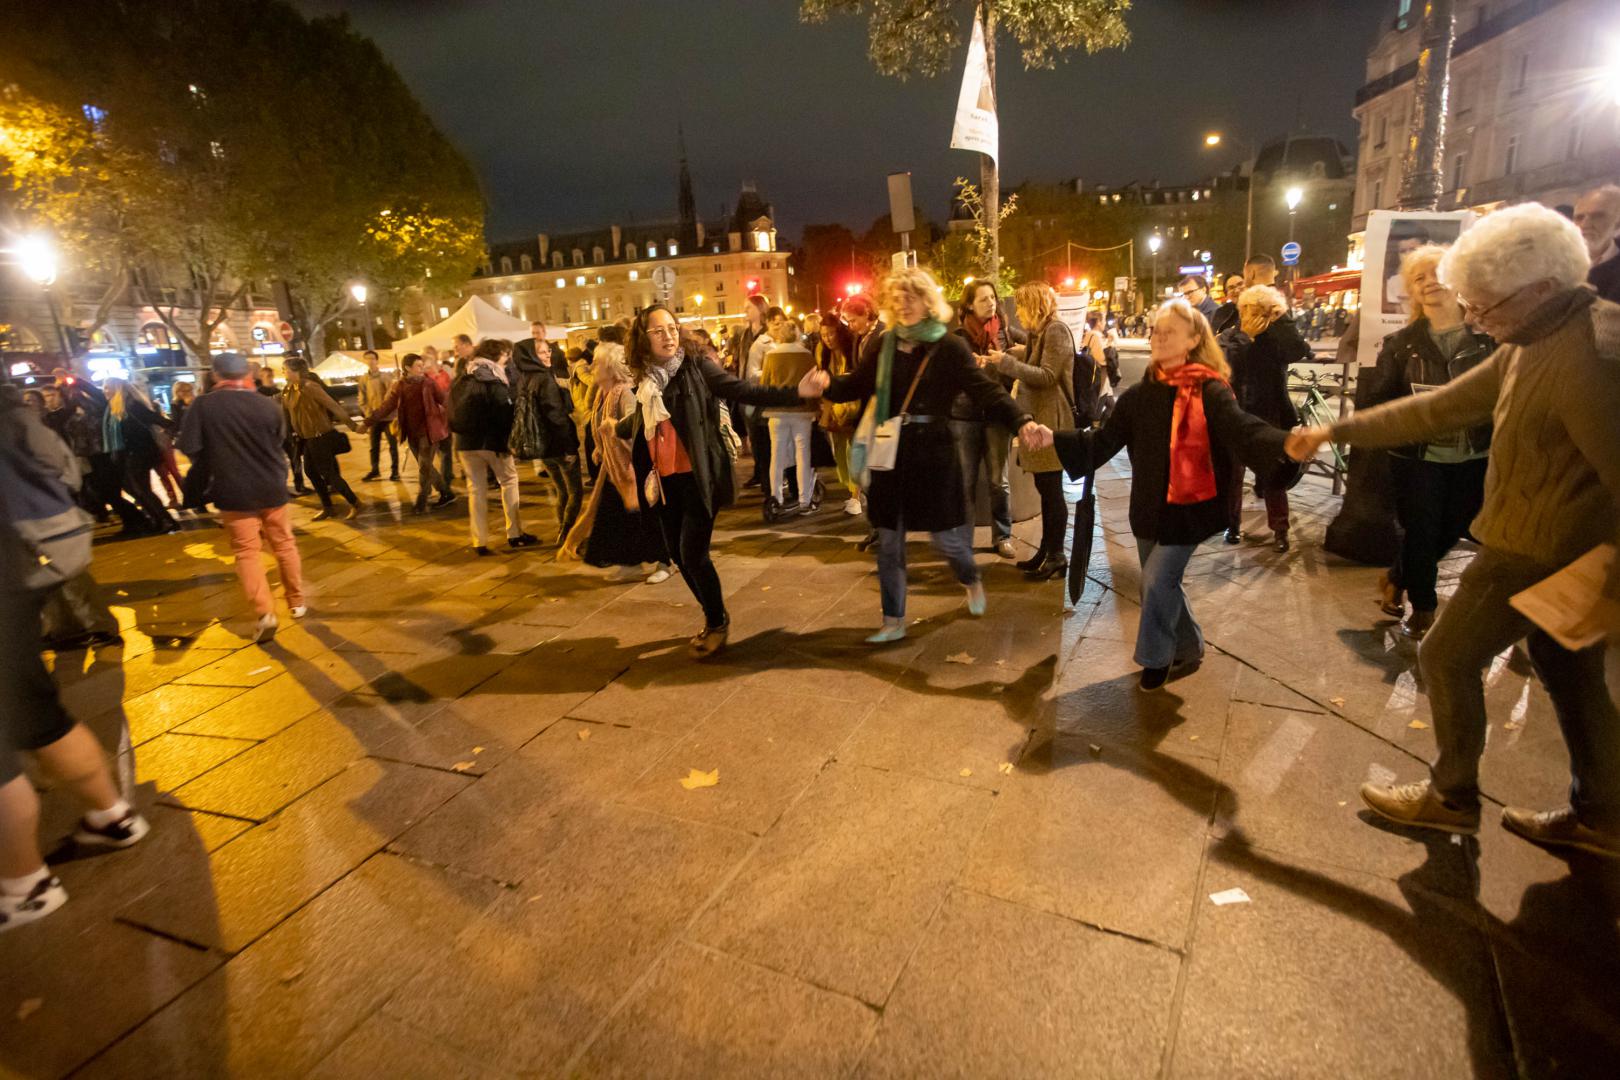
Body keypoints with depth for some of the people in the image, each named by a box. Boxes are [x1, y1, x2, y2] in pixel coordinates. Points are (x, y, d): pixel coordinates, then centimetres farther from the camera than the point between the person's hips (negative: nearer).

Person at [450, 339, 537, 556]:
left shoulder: (461, 379, 10)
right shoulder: (492, 380, -9)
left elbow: (453, 412, 13)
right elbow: (504, 414, -17)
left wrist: (462, 434, 18)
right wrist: (508, 441, -11)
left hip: (465, 442, 5)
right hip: (492, 440, -5)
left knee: (476, 489, 9)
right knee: (509, 481, 10)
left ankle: (480, 542, 9)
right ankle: (514, 535, 11)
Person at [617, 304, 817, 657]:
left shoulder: (696, 365, -8)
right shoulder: (647, 377, 7)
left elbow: (741, 390, -18)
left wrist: (795, 392, -30)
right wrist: (614, 429, 43)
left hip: (698, 477, -6)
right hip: (665, 480, 6)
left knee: (693, 554, -7)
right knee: (678, 554, 11)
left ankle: (718, 624, 16)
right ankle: (714, 617, 32)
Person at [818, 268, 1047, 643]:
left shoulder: (949, 347, -6)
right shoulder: (883, 345, 5)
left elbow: (986, 390, -14)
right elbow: (856, 386, 7)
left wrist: (1022, 422, -30)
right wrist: (828, 385, -16)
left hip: (933, 454, -4)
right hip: (890, 453, 4)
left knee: (945, 535, 3)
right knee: (889, 541, 9)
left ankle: (971, 580, 39)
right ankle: (893, 621, 23)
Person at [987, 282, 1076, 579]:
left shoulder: (1057, 330, -11)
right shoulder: (1039, 332, 17)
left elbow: (1046, 376, -20)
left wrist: (1007, 362, -17)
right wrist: (997, 362, 16)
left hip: (1051, 421, -9)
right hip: (1036, 418, 9)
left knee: (1052, 489, -4)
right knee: (1045, 488, 13)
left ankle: (1057, 556, 4)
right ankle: (1046, 549, 20)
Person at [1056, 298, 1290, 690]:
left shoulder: (1209, 391, -12)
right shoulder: (1139, 395, 4)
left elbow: (1244, 430, -26)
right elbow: (1102, 440, 3)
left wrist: (1287, 445, -47)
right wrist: (1054, 439, -9)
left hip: (1188, 508, -5)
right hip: (1149, 507, 6)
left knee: (1157, 582, -7)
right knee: (1162, 584, 16)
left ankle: (1156, 658, 16)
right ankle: (1189, 648, 39)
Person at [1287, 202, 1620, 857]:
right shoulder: (1534, 343, 3)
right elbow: (1440, 408, 9)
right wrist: (1336, 432, 9)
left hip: (1537, 553, -9)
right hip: (1553, 547, 9)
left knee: (1448, 657, 5)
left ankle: (1452, 796, 21)